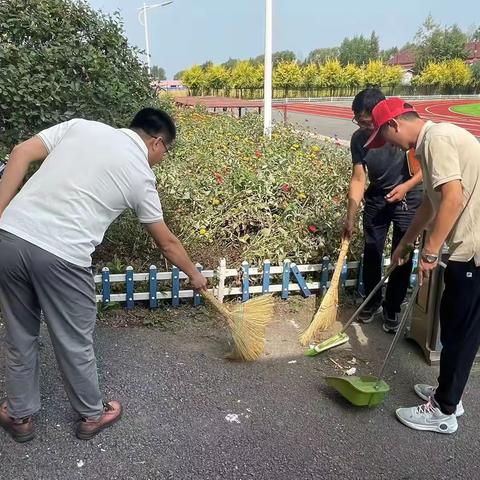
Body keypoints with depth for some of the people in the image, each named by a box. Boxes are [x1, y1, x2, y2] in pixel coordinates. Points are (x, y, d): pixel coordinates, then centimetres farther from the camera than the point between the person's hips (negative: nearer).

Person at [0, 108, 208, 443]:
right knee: (75, 343, 15)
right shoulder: (141, 176, 6)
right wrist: (194, 275, 30)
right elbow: (167, 243, 15)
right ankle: (92, 415, 37)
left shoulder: (81, 125, 15)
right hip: (61, 256, -5)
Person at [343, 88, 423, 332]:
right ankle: (372, 302, 29)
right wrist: (350, 218, -13)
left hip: (408, 200, -3)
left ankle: (392, 309, 20)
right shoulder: (359, 139, -14)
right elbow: (358, 179, -10)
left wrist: (406, 186, -26)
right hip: (376, 199, 3)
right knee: (371, 252, 8)